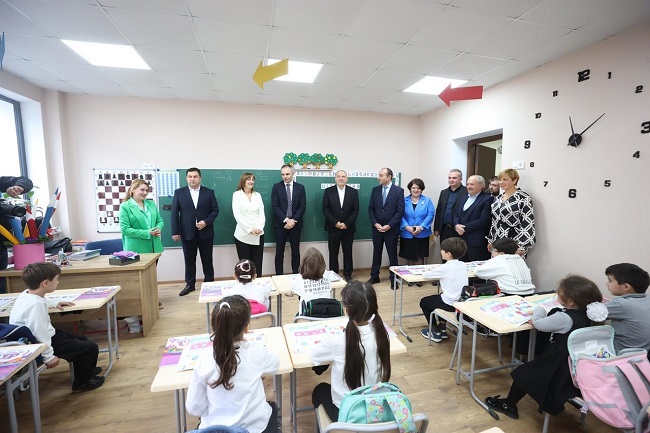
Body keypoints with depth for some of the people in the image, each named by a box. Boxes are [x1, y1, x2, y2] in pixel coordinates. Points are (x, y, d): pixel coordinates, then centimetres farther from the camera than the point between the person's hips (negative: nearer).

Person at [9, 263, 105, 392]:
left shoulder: (27, 294, -1)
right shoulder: (35, 304, -33)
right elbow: (38, 334, -32)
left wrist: (55, 303, 22)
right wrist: (49, 356, -25)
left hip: (46, 336, 11)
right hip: (40, 344, -11)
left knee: (81, 340, 27)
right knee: (91, 348, -7)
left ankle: (85, 370, 50)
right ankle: (82, 382, 16)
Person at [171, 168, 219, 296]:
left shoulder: (209, 192, 2)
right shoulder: (179, 192, 3)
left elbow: (215, 210, 1)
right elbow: (174, 213, 1)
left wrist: (206, 222, -15)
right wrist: (175, 232, -5)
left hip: (205, 232, 0)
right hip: (187, 233, 1)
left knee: (207, 260, 8)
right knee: (189, 260, 10)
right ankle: (190, 284, 23)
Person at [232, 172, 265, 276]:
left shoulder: (257, 195, 13)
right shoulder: (237, 195, 1)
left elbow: (261, 213, 6)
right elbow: (237, 215, -7)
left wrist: (260, 228, -10)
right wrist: (250, 229, -14)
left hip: (258, 235, 3)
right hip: (243, 235, -3)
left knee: (257, 263, 5)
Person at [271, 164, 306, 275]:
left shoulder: (300, 187, 5)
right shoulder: (276, 187, 1)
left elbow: (302, 206, -1)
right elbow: (275, 206, -6)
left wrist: (293, 220, -12)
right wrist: (286, 220, -15)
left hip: (296, 223, 1)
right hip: (280, 223, -1)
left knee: (295, 251, 8)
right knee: (279, 252, 4)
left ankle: (296, 275, 19)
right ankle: (279, 275, 14)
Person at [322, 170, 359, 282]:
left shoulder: (353, 192, 2)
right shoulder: (328, 191, 1)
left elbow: (356, 210, -1)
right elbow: (325, 209, -4)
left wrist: (346, 224, -11)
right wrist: (335, 223, -12)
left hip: (348, 228, 1)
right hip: (333, 228, 0)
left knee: (348, 252, 9)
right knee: (333, 253, 6)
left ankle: (348, 274, 21)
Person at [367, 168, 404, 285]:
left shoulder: (398, 190, -6)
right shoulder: (375, 190, 5)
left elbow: (400, 211, -10)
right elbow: (370, 209, 5)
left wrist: (389, 225, -14)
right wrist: (375, 224, -7)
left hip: (391, 229, -3)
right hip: (376, 228, 3)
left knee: (392, 254, 7)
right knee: (376, 253, 13)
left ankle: (394, 279, 20)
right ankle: (374, 276, 25)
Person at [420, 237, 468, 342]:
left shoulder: (444, 268, -19)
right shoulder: (463, 265, 1)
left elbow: (424, 275, -11)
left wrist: (434, 271, 9)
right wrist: (438, 272, 12)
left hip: (450, 304, -7)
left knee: (424, 302, 18)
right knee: (439, 297, 35)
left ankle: (435, 332, 21)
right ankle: (442, 328, 35)